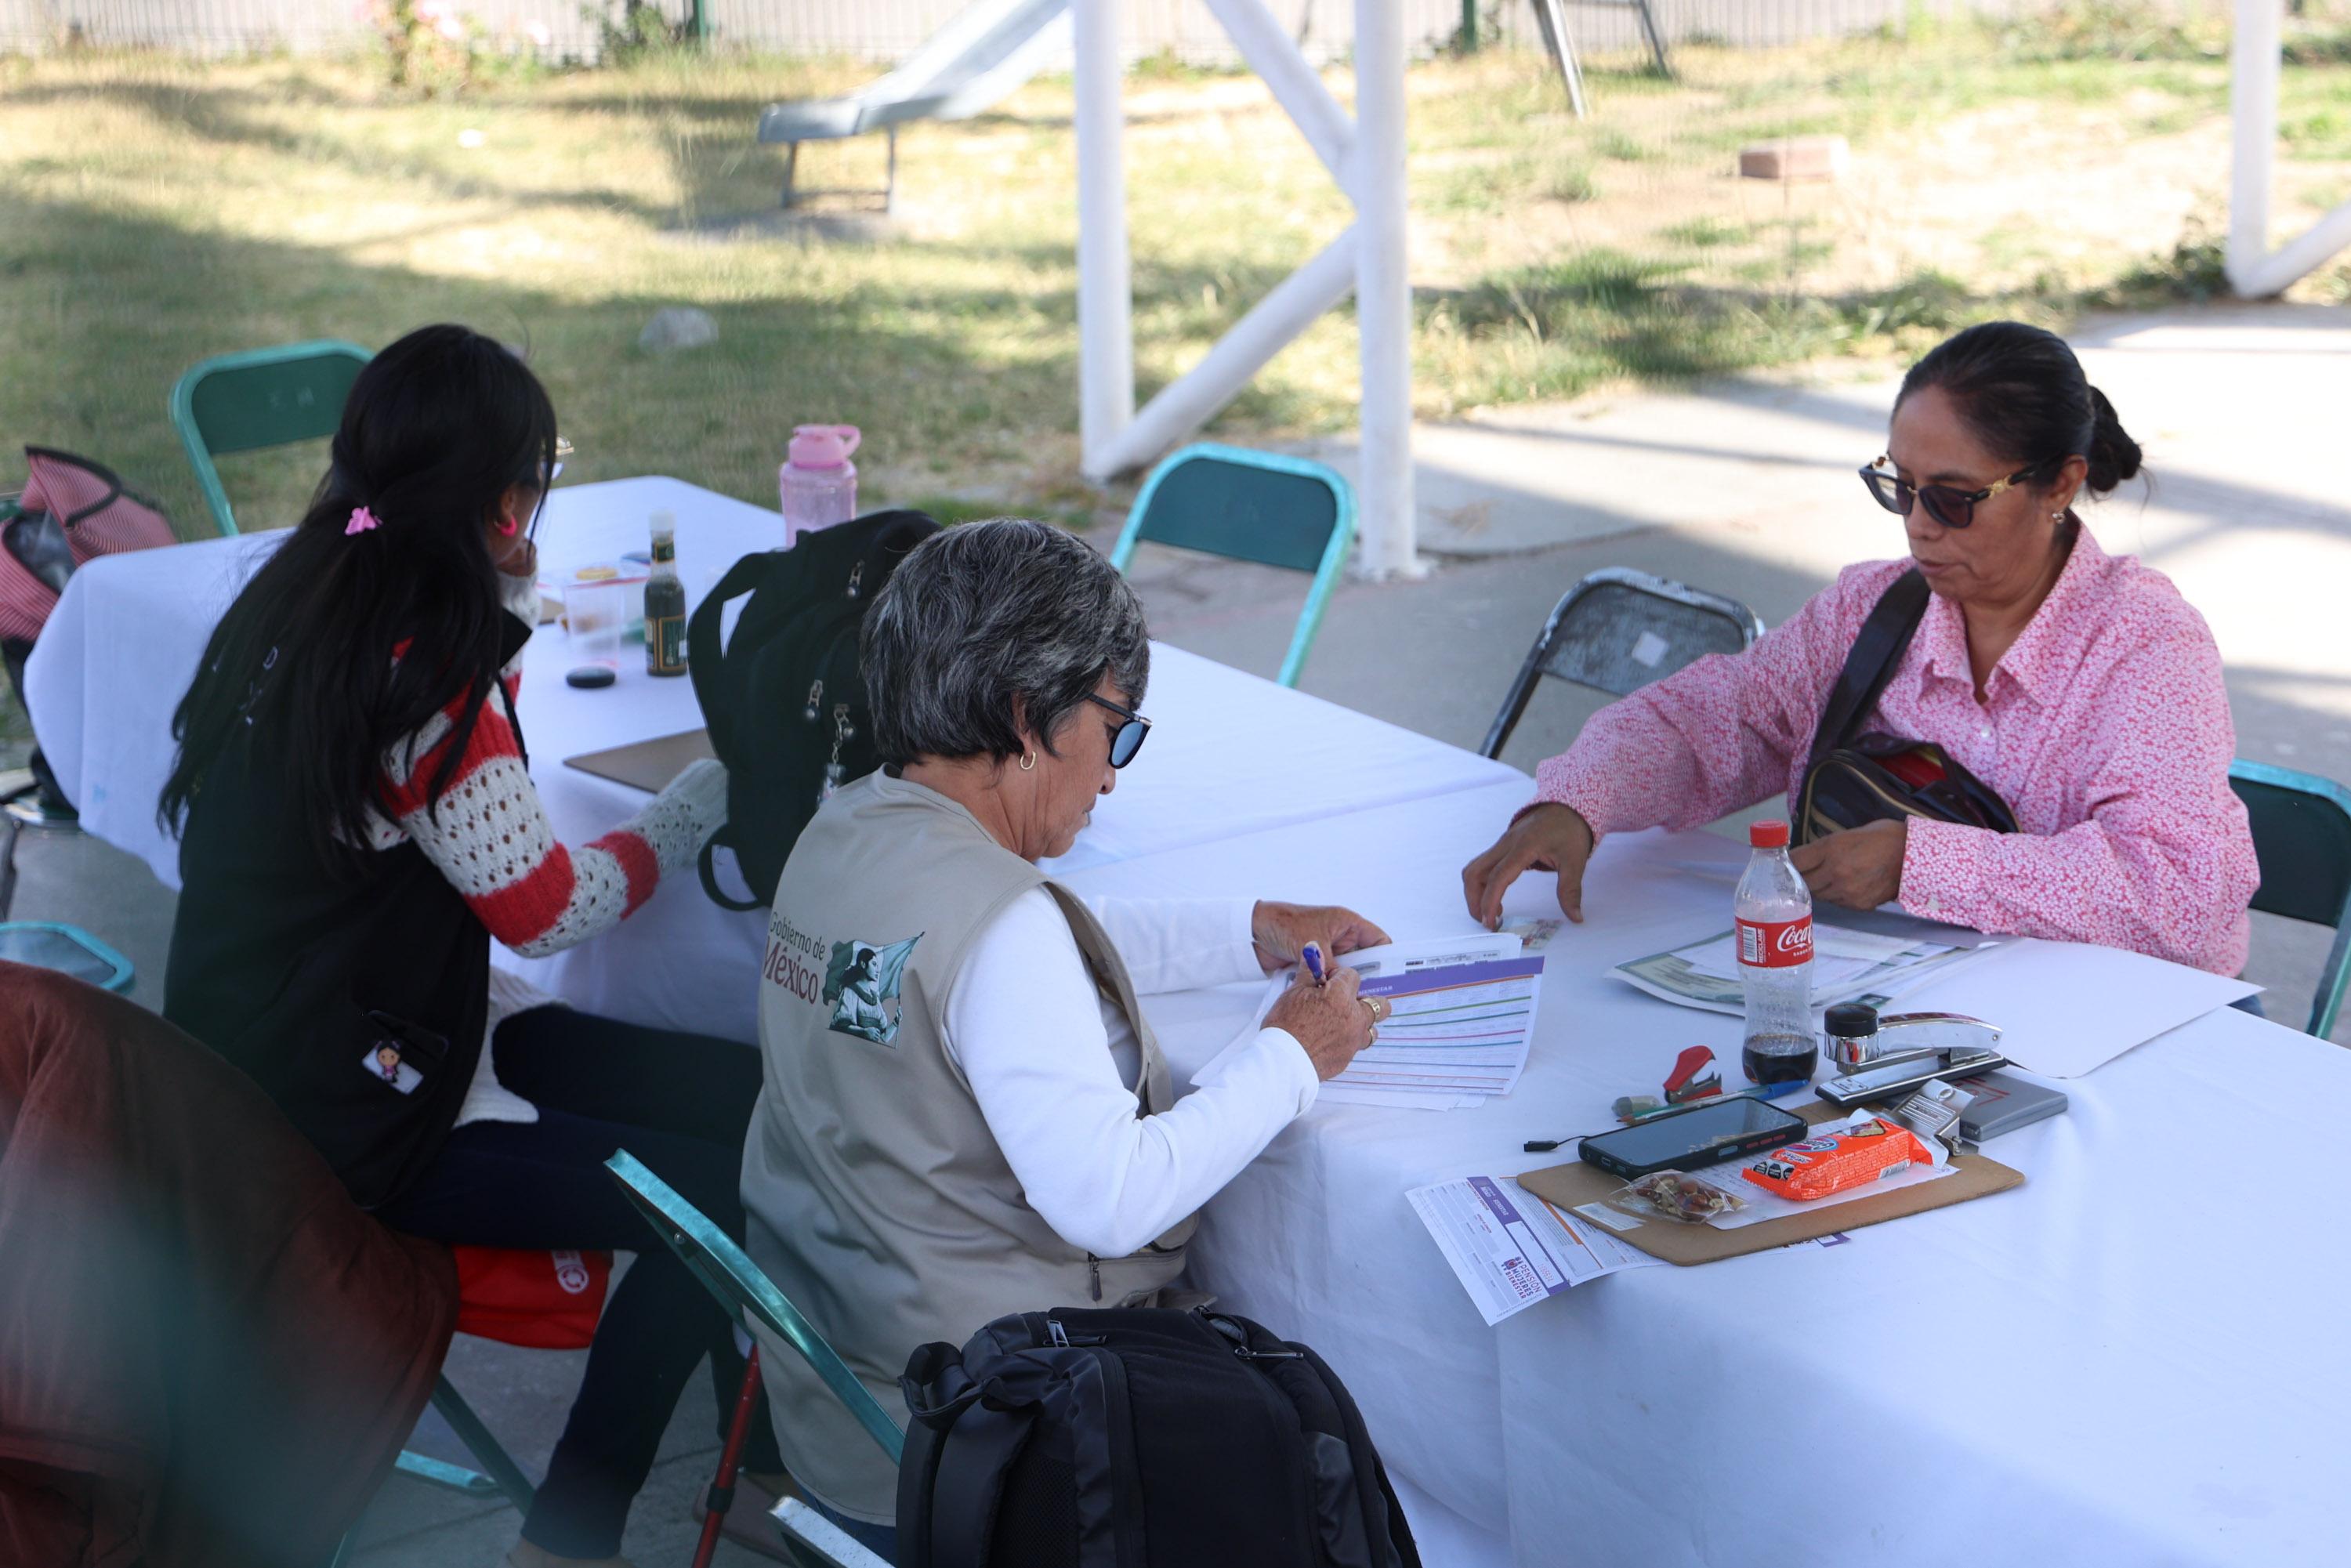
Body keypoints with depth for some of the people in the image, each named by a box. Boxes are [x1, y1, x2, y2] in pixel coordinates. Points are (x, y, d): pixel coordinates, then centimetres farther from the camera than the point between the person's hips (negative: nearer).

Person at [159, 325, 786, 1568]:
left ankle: (761, 1468, 14)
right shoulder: (423, 679, -24)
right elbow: (543, 906, -14)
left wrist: (512, 591, 23)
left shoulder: (309, 599, 5)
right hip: (340, 1117, -9)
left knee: (747, 1094, 4)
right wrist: (709, 795, -1)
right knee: (713, 1195, -10)